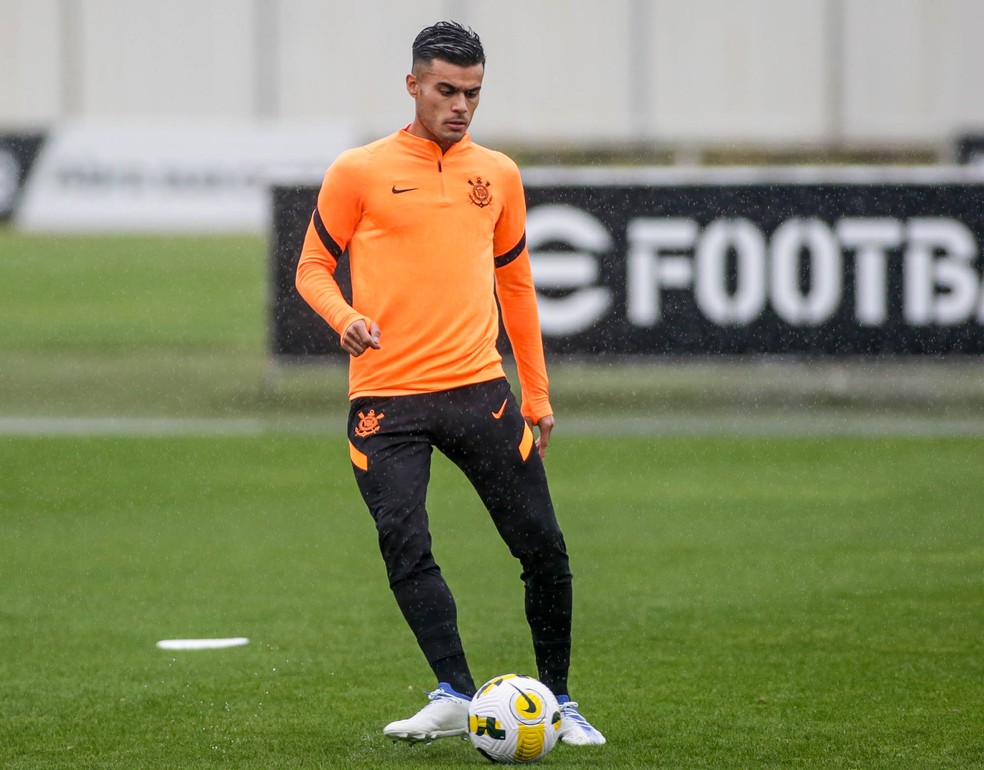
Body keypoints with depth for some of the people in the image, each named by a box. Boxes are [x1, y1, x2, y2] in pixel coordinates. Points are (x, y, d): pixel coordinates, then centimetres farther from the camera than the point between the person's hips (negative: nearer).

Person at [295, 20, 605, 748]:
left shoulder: (498, 175, 11)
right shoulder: (359, 172, 1)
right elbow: (313, 266, 6)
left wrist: (537, 395, 18)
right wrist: (344, 317, -16)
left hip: (480, 387, 3)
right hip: (387, 398, -3)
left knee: (543, 547, 0)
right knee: (405, 545, -17)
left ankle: (558, 700, 14)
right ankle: (455, 694, -17)